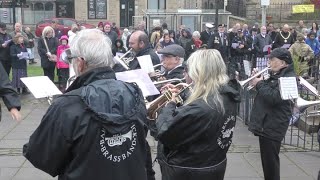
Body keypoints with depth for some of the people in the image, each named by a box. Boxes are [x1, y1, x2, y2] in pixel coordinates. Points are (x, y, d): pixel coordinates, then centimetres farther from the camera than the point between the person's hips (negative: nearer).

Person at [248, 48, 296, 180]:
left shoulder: (289, 78, -17)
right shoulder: (276, 75, 14)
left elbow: (273, 98, -28)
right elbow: (266, 92, 21)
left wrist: (259, 84, -16)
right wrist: (258, 81, 5)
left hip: (273, 126, -10)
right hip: (265, 124, 10)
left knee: (270, 160, -2)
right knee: (266, 159, 19)